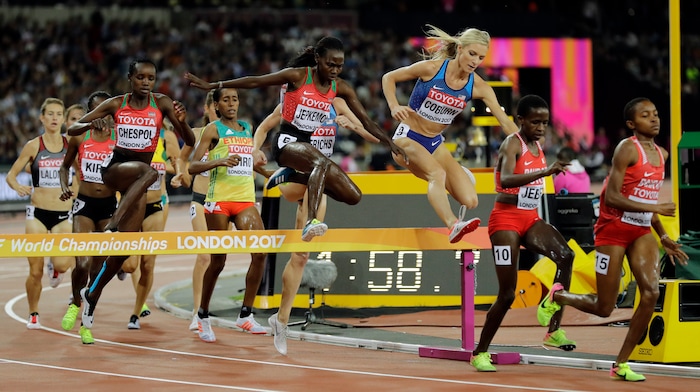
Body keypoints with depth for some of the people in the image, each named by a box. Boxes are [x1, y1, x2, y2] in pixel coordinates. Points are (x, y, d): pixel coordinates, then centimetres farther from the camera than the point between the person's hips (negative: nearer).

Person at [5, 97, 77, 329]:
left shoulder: (71, 144, 1)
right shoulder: (33, 146, -2)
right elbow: (11, 174, 2)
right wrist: (18, 187, -18)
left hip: (64, 215, 0)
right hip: (38, 213, 0)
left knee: (63, 263, -22)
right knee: (35, 271, -2)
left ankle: (55, 267, 16)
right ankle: (33, 314, 21)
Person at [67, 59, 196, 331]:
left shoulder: (162, 104, -1)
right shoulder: (116, 104, -1)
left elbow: (190, 142, -4)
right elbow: (72, 129, 0)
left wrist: (182, 122, -26)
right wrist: (91, 124, -23)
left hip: (137, 180, 2)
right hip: (114, 168, -2)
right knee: (148, 171, -38)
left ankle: (92, 295, 16)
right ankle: (112, 226, -44)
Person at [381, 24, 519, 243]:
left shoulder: (478, 87, -6)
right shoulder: (432, 68, -15)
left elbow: (505, 121, -10)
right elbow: (389, 78, -4)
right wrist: (394, 107, -20)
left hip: (434, 144, 5)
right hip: (408, 137, -5)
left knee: (470, 201, -10)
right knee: (437, 173, -36)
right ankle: (453, 225, -57)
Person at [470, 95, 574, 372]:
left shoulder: (538, 146, 11)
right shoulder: (513, 144, -12)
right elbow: (506, 180, -33)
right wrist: (545, 172, -44)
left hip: (530, 219, 6)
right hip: (506, 219, -6)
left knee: (566, 255, -23)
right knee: (507, 294, -7)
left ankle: (554, 332, -21)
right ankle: (480, 353, 12)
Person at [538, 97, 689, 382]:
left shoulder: (661, 154, 10)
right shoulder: (627, 149, -14)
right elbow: (612, 197, -21)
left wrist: (664, 237, 13)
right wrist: (654, 208, -26)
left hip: (641, 231, 6)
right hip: (614, 229, -6)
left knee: (651, 292, -15)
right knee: (604, 308, -2)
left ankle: (621, 364, -4)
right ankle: (557, 297, 31)